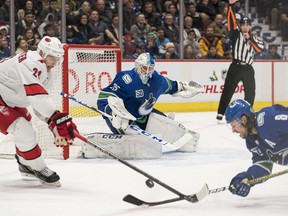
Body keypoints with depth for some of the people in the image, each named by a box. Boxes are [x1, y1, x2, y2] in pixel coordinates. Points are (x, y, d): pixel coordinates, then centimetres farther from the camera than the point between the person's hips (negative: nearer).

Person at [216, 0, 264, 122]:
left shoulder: (255, 38, 14)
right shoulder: (236, 34, 7)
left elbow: (260, 48, -3)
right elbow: (231, 21, -4)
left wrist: (250, 38, -10)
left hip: (248, 69, 3)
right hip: (235, 67, -3)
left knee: (250, 92, 6)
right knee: (227, 91, -5)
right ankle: (220, 114, -5)